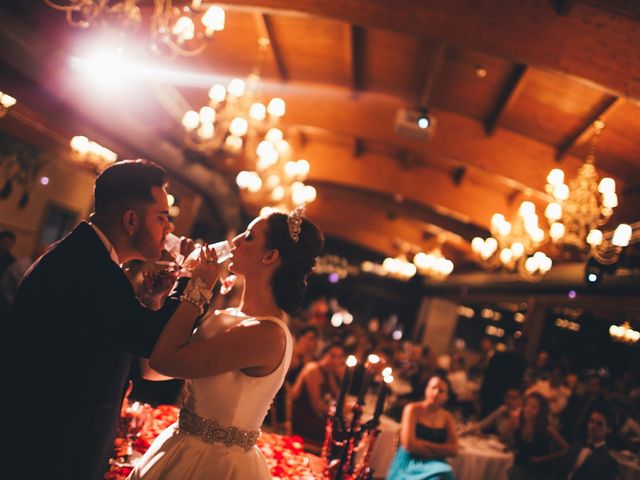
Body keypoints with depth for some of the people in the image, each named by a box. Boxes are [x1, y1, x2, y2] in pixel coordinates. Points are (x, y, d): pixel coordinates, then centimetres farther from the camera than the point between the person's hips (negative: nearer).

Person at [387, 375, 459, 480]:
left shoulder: (448, 417, 11)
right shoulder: (413, 409, -2)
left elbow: (453, 450, 1)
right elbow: (408, 443, -12)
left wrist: (423, 444, -10)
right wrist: (439, 451, -4)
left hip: (434, 464, 4)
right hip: (409, 463, -4)